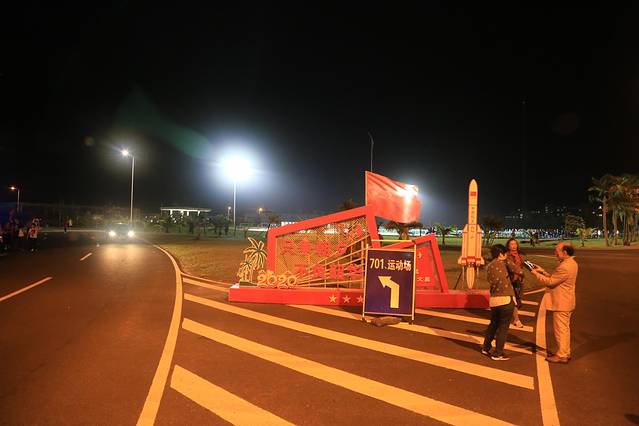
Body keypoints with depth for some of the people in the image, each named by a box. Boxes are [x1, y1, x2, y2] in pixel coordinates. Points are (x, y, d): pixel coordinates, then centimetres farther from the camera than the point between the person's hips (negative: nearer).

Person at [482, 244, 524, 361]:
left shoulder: (488, 267, 9)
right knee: (503, 327, 4)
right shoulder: (504, 262, -8)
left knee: (493, 324, 22)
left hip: (493, 300, 6)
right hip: (506, 299, -6)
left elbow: (492, 281, 12)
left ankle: (486, 348, 31)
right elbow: (519, 271, -11)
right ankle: (497, 354, 10)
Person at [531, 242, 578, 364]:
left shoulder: (565, 267, -26)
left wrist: (536, 273, -11)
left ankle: (562, 356, 12)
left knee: (560, 329, 1)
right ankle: (565, 352, 31)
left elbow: (551, 282, -20)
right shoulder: (571, 263, 7)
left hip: (561, 303, -10)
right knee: (564, 328, 19)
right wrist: (543, 271, 6)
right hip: (566, 302, 10)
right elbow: (555, 278, 12)